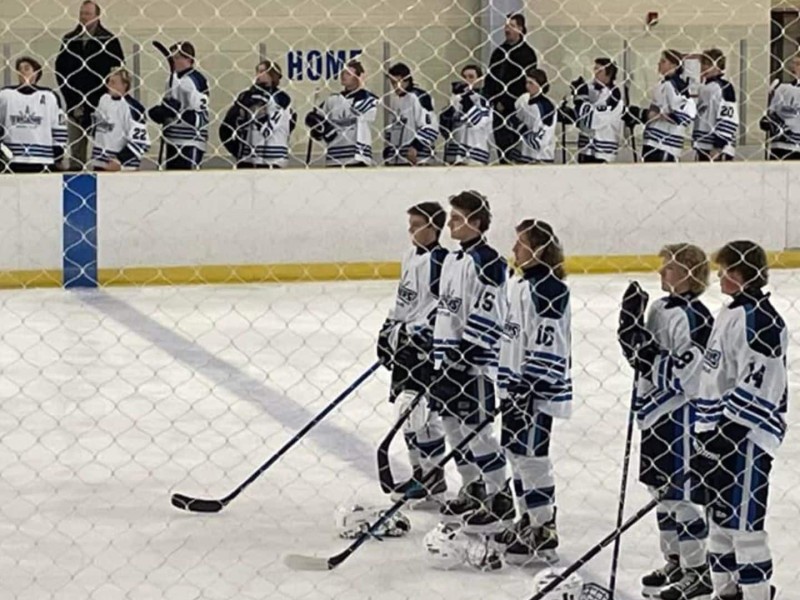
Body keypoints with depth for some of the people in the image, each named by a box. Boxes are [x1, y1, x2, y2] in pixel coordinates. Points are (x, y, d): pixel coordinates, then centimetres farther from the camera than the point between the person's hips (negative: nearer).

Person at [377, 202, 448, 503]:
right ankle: (419, 472, 21)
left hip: (425, 345, -10)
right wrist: (389, 329, 21)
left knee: (421, 411, -10)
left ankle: (434, 476, -2)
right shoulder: (412, 256, 13)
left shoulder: (439, 260, -16)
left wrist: (421, 332, -24)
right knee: (406, 410, 12)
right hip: (404, 342, 10)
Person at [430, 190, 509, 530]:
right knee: (452, 423, 14)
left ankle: (500, 498, 1)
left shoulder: (486, 262, -15)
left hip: (474, 360, -10)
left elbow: (487, 314, -20)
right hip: (449, 356, 10)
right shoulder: (453, 260, 14)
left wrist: (466, 350, -22)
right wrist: (440, 355, 20)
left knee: (474, 426, -7)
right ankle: (472, 491, 26)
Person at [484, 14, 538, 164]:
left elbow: (525, 82, -12)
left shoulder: (526, 52, -5)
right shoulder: (499, 51, 16)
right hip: (498, 105, 7)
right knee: (500, 141, 6)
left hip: (515, 107, -6)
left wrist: (505, 103, -14)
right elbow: (490, 77, 18)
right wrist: (491, 100, 3)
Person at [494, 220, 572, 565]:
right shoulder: (521, 286, 13)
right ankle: (528, 523, 27)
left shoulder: (547, 289, -18)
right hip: (516, 385, 10)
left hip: (538, 391, -10)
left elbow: (545, 347, -22)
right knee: (516, 452, 16)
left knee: (531, 456, -7)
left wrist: (526, 389, -23)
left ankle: (544, 533, -1)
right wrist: (508, 386, 22)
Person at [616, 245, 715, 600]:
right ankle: (675, 562, 30)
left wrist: (651, 357, -24)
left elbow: (685, 374, -24)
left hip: (680, 413, -10)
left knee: (678, 491, -5)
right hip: (654, 411, 10)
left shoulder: (693, 317, -19)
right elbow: (639, 356, 13)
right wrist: (631, 326, -1)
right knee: (661, 488, 17)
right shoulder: (660, 309, 10)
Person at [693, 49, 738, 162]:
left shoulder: (724, 88, -11)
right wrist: (697, 144, 23)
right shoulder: (703, 88, 19)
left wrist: (718, 147, -21)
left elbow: (728, 120, -17)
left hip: (719, 149, -10)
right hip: (703, 148, 10)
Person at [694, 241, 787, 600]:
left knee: (743, 519, -8)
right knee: (720, 517, 15)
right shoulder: (730, 314, 16)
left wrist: (729, 430, -22)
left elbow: (756, 385, -22)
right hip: (718, 434, 10)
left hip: (746, 436, -10)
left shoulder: (760, 320, -16)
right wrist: (707, 433, 22)